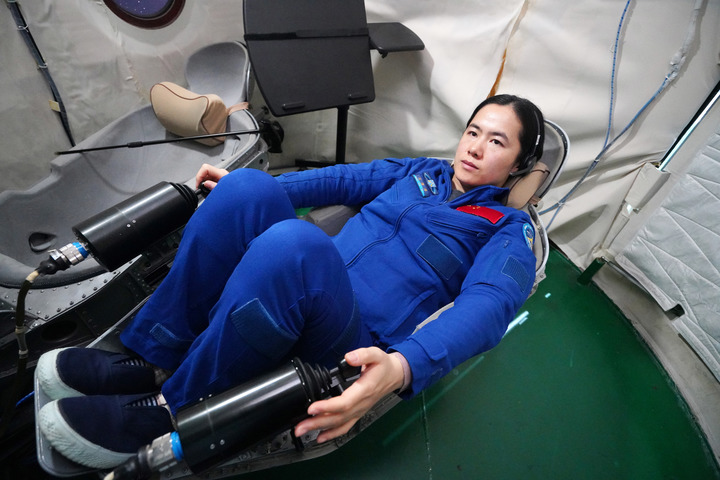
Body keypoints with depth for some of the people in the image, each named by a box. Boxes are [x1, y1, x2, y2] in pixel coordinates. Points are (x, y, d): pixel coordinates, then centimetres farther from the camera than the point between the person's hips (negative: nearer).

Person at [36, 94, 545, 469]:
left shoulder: (508, 229, 4)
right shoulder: (421, 170, 20)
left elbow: (486, 307, -15)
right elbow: (345, 178, 16)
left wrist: (401, 368, -35)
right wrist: (250, 191, 6)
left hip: (357, 346, -5)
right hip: (303, 285, 5)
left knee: (291, 242, -35)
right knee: (247, 188, -19)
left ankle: (167, 408, -13)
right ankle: (153, 360, -9)